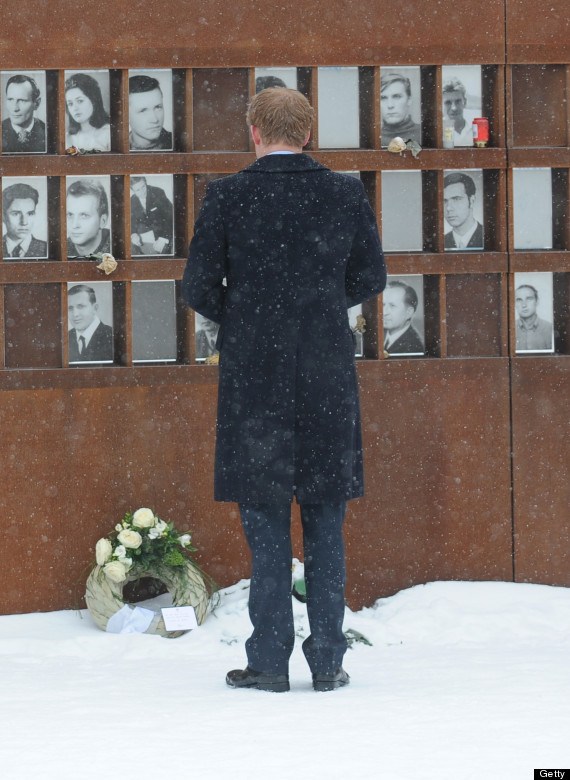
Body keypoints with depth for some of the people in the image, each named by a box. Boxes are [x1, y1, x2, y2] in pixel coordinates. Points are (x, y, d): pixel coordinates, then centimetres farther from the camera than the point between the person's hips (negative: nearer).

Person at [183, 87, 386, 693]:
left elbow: (197, 288, -5)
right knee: (325, 522, 9)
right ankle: (327, 660, 8)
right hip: (328, 375, 2)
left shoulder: (227, 196, -7)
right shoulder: (346, 194, 0)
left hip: (254, 373, -2)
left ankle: (269, 661, 3)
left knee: (265, 524, 5)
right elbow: (370, 279, 9)